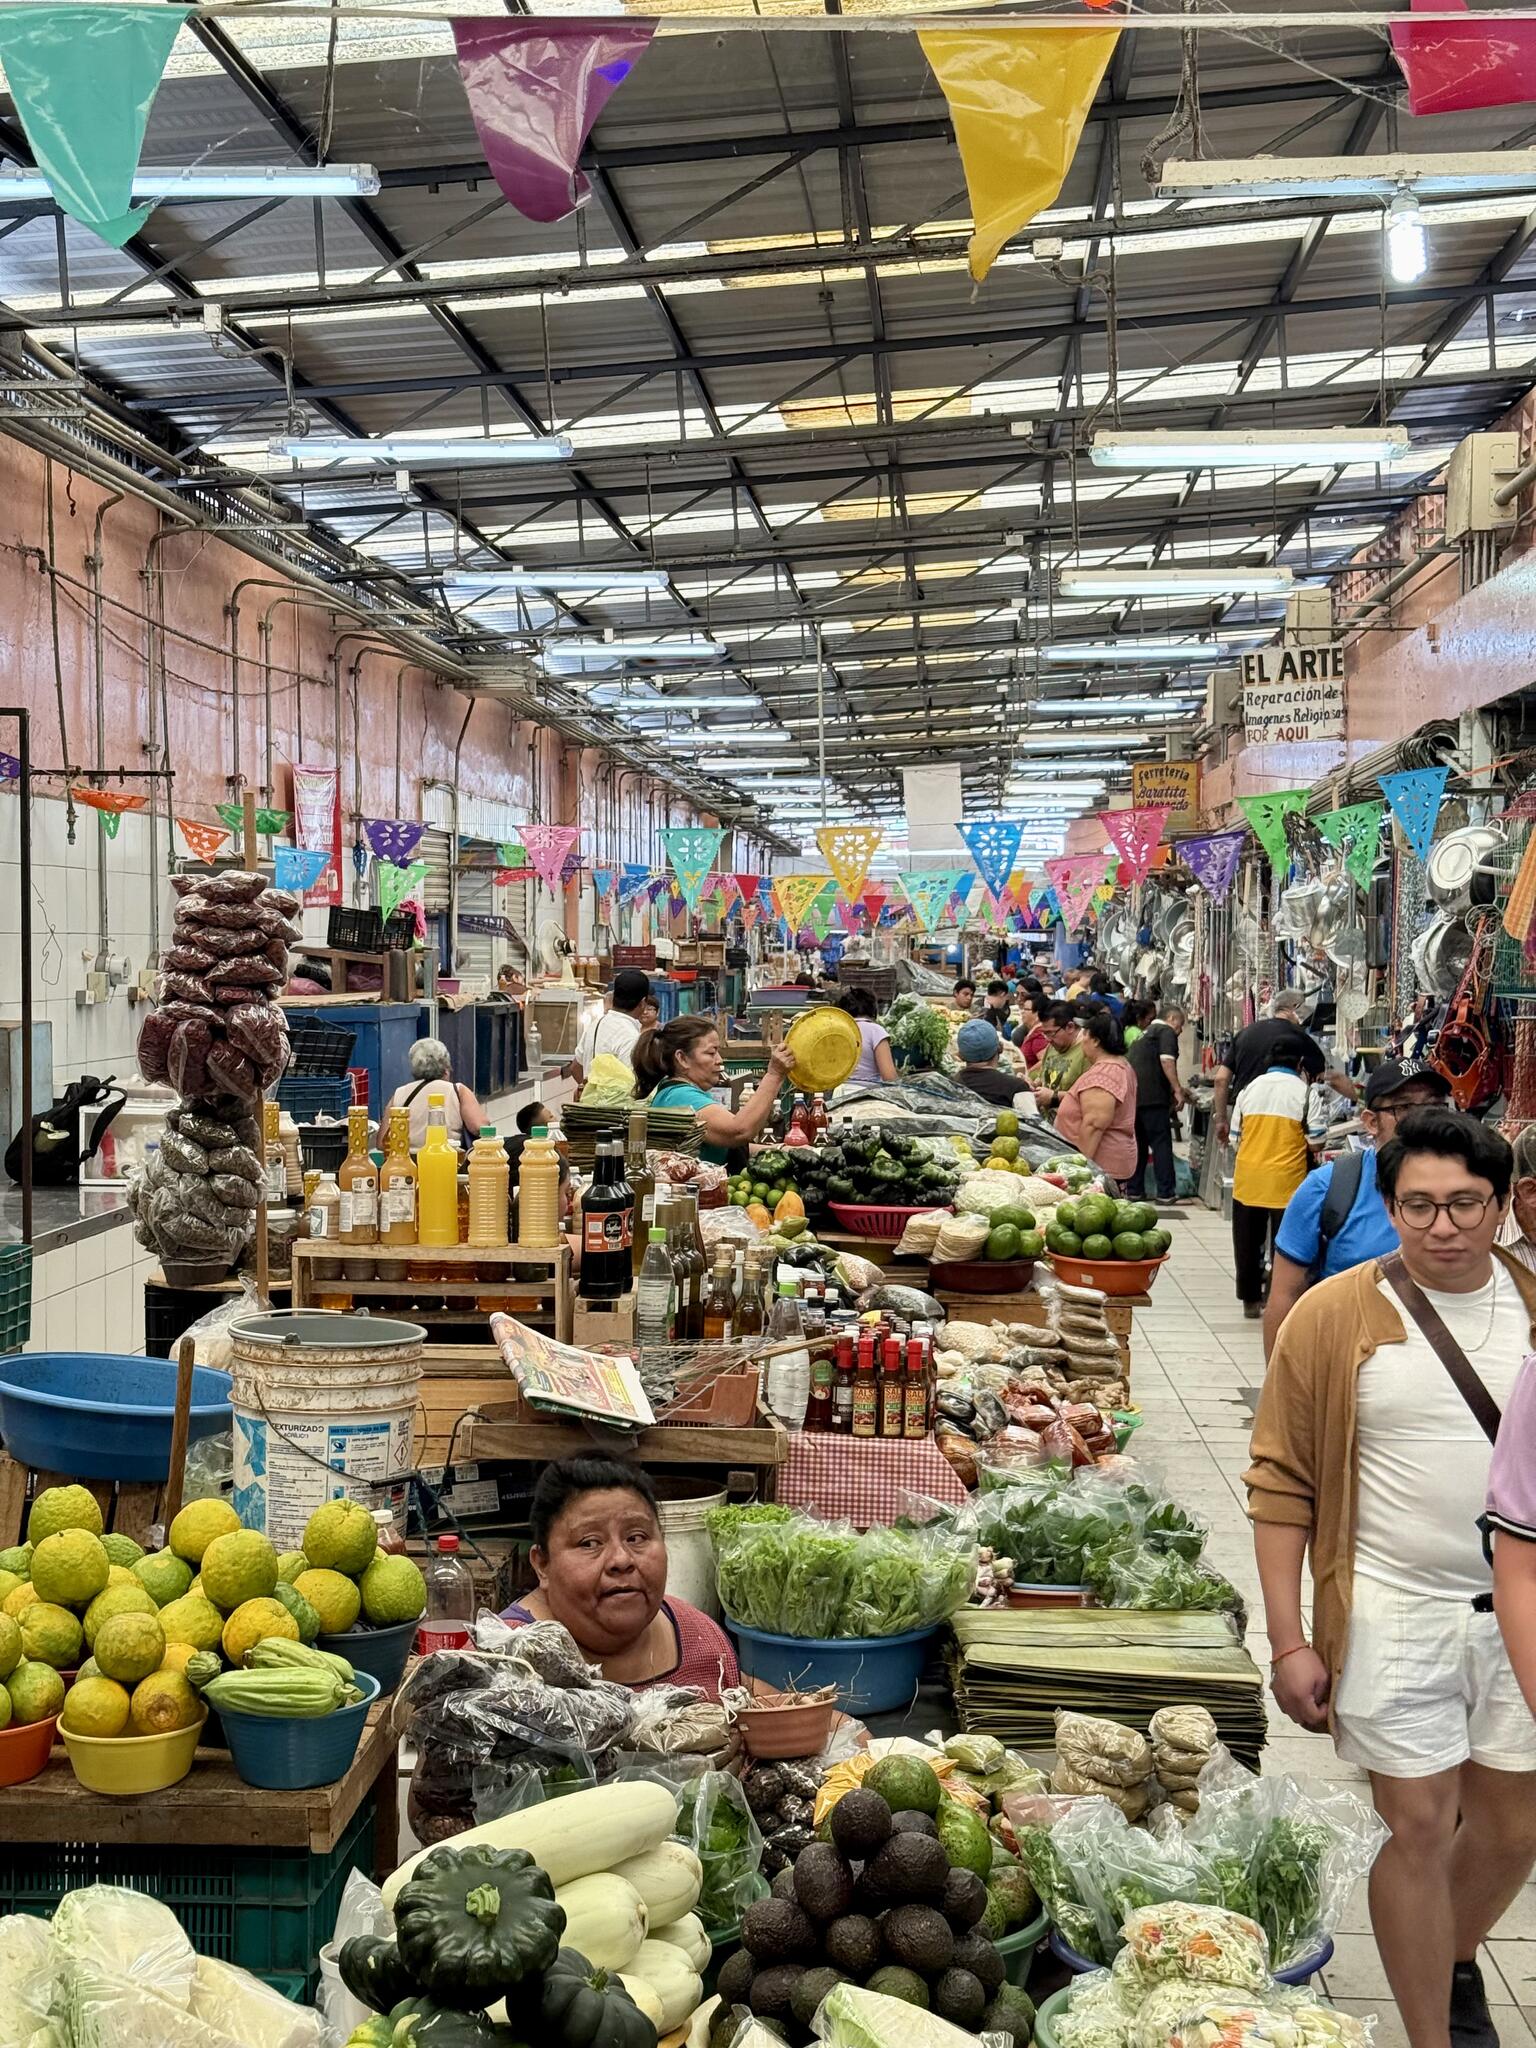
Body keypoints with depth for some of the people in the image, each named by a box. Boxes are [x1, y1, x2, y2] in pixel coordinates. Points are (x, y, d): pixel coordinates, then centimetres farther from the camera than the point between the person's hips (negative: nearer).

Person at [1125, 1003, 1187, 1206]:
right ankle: (1166, 1192, -3)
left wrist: (1173, 1090, 35)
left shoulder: (1145, 1032, 25)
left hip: (1131, 1094, 8)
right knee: (1161, 1143, -2)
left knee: (1138, 1144, 14)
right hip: (1152, 1096, -8)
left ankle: (1134, 1190, 15)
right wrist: (1177, 1090, -15)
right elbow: (1166, 1060, -17)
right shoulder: (1167, 1031, -2)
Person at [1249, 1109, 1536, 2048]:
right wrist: (1289, 1640, -7)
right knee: (1419, 1828, 3)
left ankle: (1456, 1962, 45)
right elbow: (1283, 1483, -5)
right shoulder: (1333, 1317, -8)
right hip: (1396, 1616, -3)